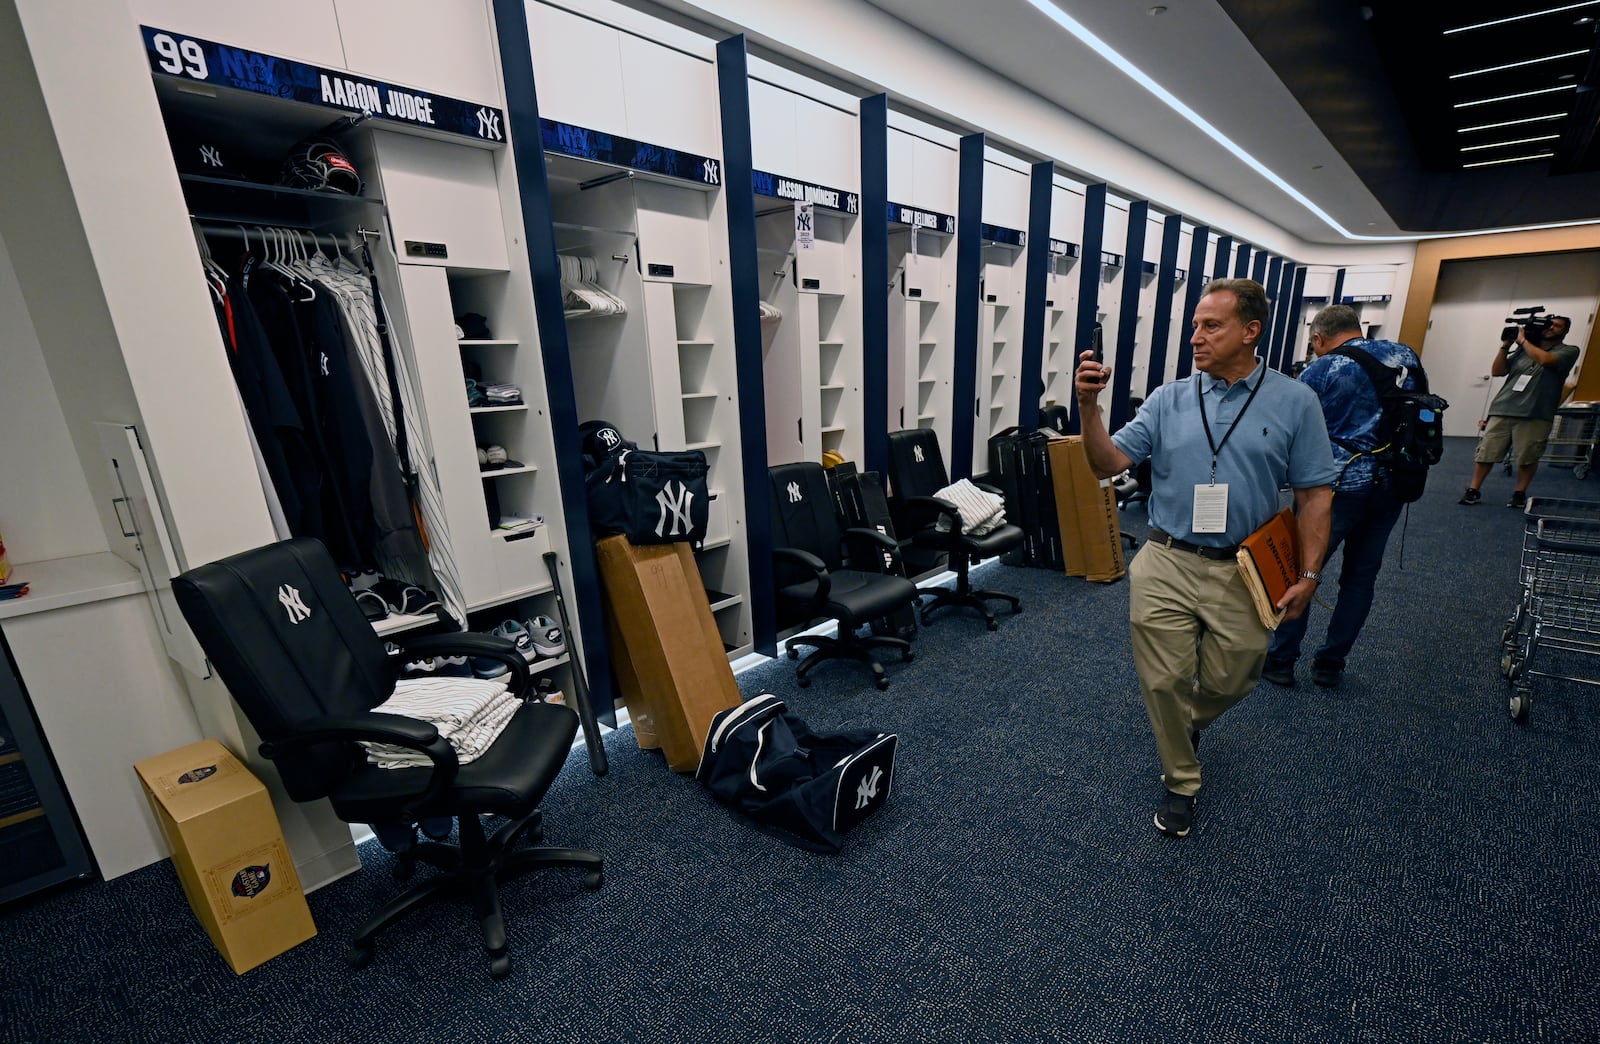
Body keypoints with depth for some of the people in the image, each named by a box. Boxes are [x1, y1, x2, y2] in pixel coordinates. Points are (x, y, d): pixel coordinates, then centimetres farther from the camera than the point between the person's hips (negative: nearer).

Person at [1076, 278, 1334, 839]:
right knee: (1163, 681, 5)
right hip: (1166, 565, 0)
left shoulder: (1295, 402, 0)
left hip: (1242, 573, 0)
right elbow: (1109, 462, -7)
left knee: (1228, 682, 15)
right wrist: (1089, 407, -22)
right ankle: (1182, 781, 29)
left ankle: (1188, 726, 50)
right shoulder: (1169, 400, 2)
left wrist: (1309, 573, -3)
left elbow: (1314, 494, 2)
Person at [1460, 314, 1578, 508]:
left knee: (1527, 458, 1)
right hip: (1502, 409, 2)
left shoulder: (1569, 351, 6)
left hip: (1534, 415, -2)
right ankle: (1473, 490, 4)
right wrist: (1505, 346, 2)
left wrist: (1523, 340, -2)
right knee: (1485, 452, -2)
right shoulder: (1522, 350, 14)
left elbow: (1545, 360, -14)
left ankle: (1520, 493, 14)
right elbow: (1497, 371, 11)